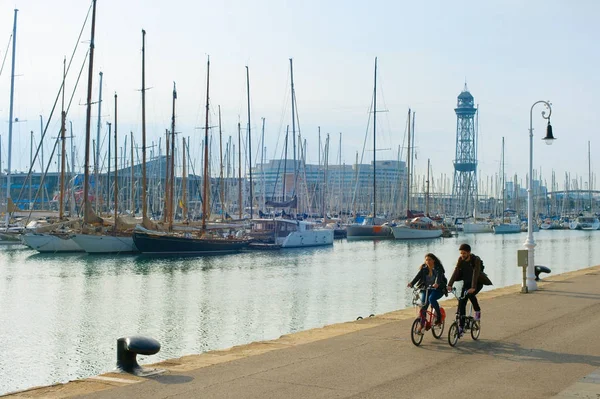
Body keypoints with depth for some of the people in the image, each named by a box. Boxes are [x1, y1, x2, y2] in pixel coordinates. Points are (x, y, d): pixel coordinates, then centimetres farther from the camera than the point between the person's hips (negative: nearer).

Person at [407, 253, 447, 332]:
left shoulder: (438, 268, -11)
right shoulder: (423, 268, 0)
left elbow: (439, 276, -29)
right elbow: (418, 276, -14)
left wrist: (437, 284, -51)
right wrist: (411, 283, -33)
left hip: (438, 289, -4)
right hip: (426, 289, 4)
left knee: (431, 298, -32)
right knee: (423, 305, -12)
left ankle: (439, 316, -13)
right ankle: (422, 325, -3)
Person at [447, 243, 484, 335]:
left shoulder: (476, 260, -23)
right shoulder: (461, 259, -10)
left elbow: (475, 274, -33)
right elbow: (456, 271, -18)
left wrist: (473, 287, -45)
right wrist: (450, 284, -30)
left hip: (478, 283, -4)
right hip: (466, 282, 4)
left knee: (470, 294, -33)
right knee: (461, 302, -7)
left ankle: (477, 311, -6)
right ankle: (461, 326, -1)